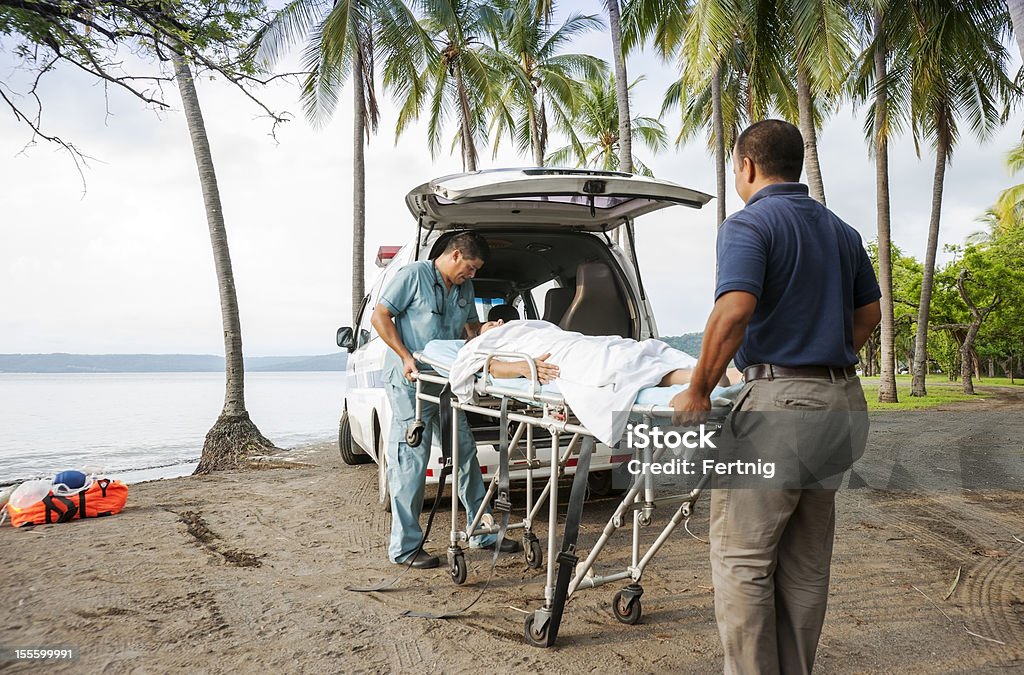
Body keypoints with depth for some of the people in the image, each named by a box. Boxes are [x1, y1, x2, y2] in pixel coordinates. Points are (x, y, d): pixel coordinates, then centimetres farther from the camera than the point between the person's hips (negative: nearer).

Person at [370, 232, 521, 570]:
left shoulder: (465, 288, 15)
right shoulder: (413, 275, -7)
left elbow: (472, 328, 23)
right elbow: (380, 316, -10)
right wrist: (406, 357, -19)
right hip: (410, 381, -8)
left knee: (465, 454, 12)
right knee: (411, 462, -5)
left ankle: (483, 532, 24)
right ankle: (404, 546, 6)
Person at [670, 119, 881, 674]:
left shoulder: (749, 223, -9)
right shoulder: (841, 231, 16)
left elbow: (734, 311, -24)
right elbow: (868, 313, 23)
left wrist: (698, 392, -15)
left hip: (779, 399, -9)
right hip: (841, 401, 9)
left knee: (741, 558, 0)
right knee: (806, 562, 16)